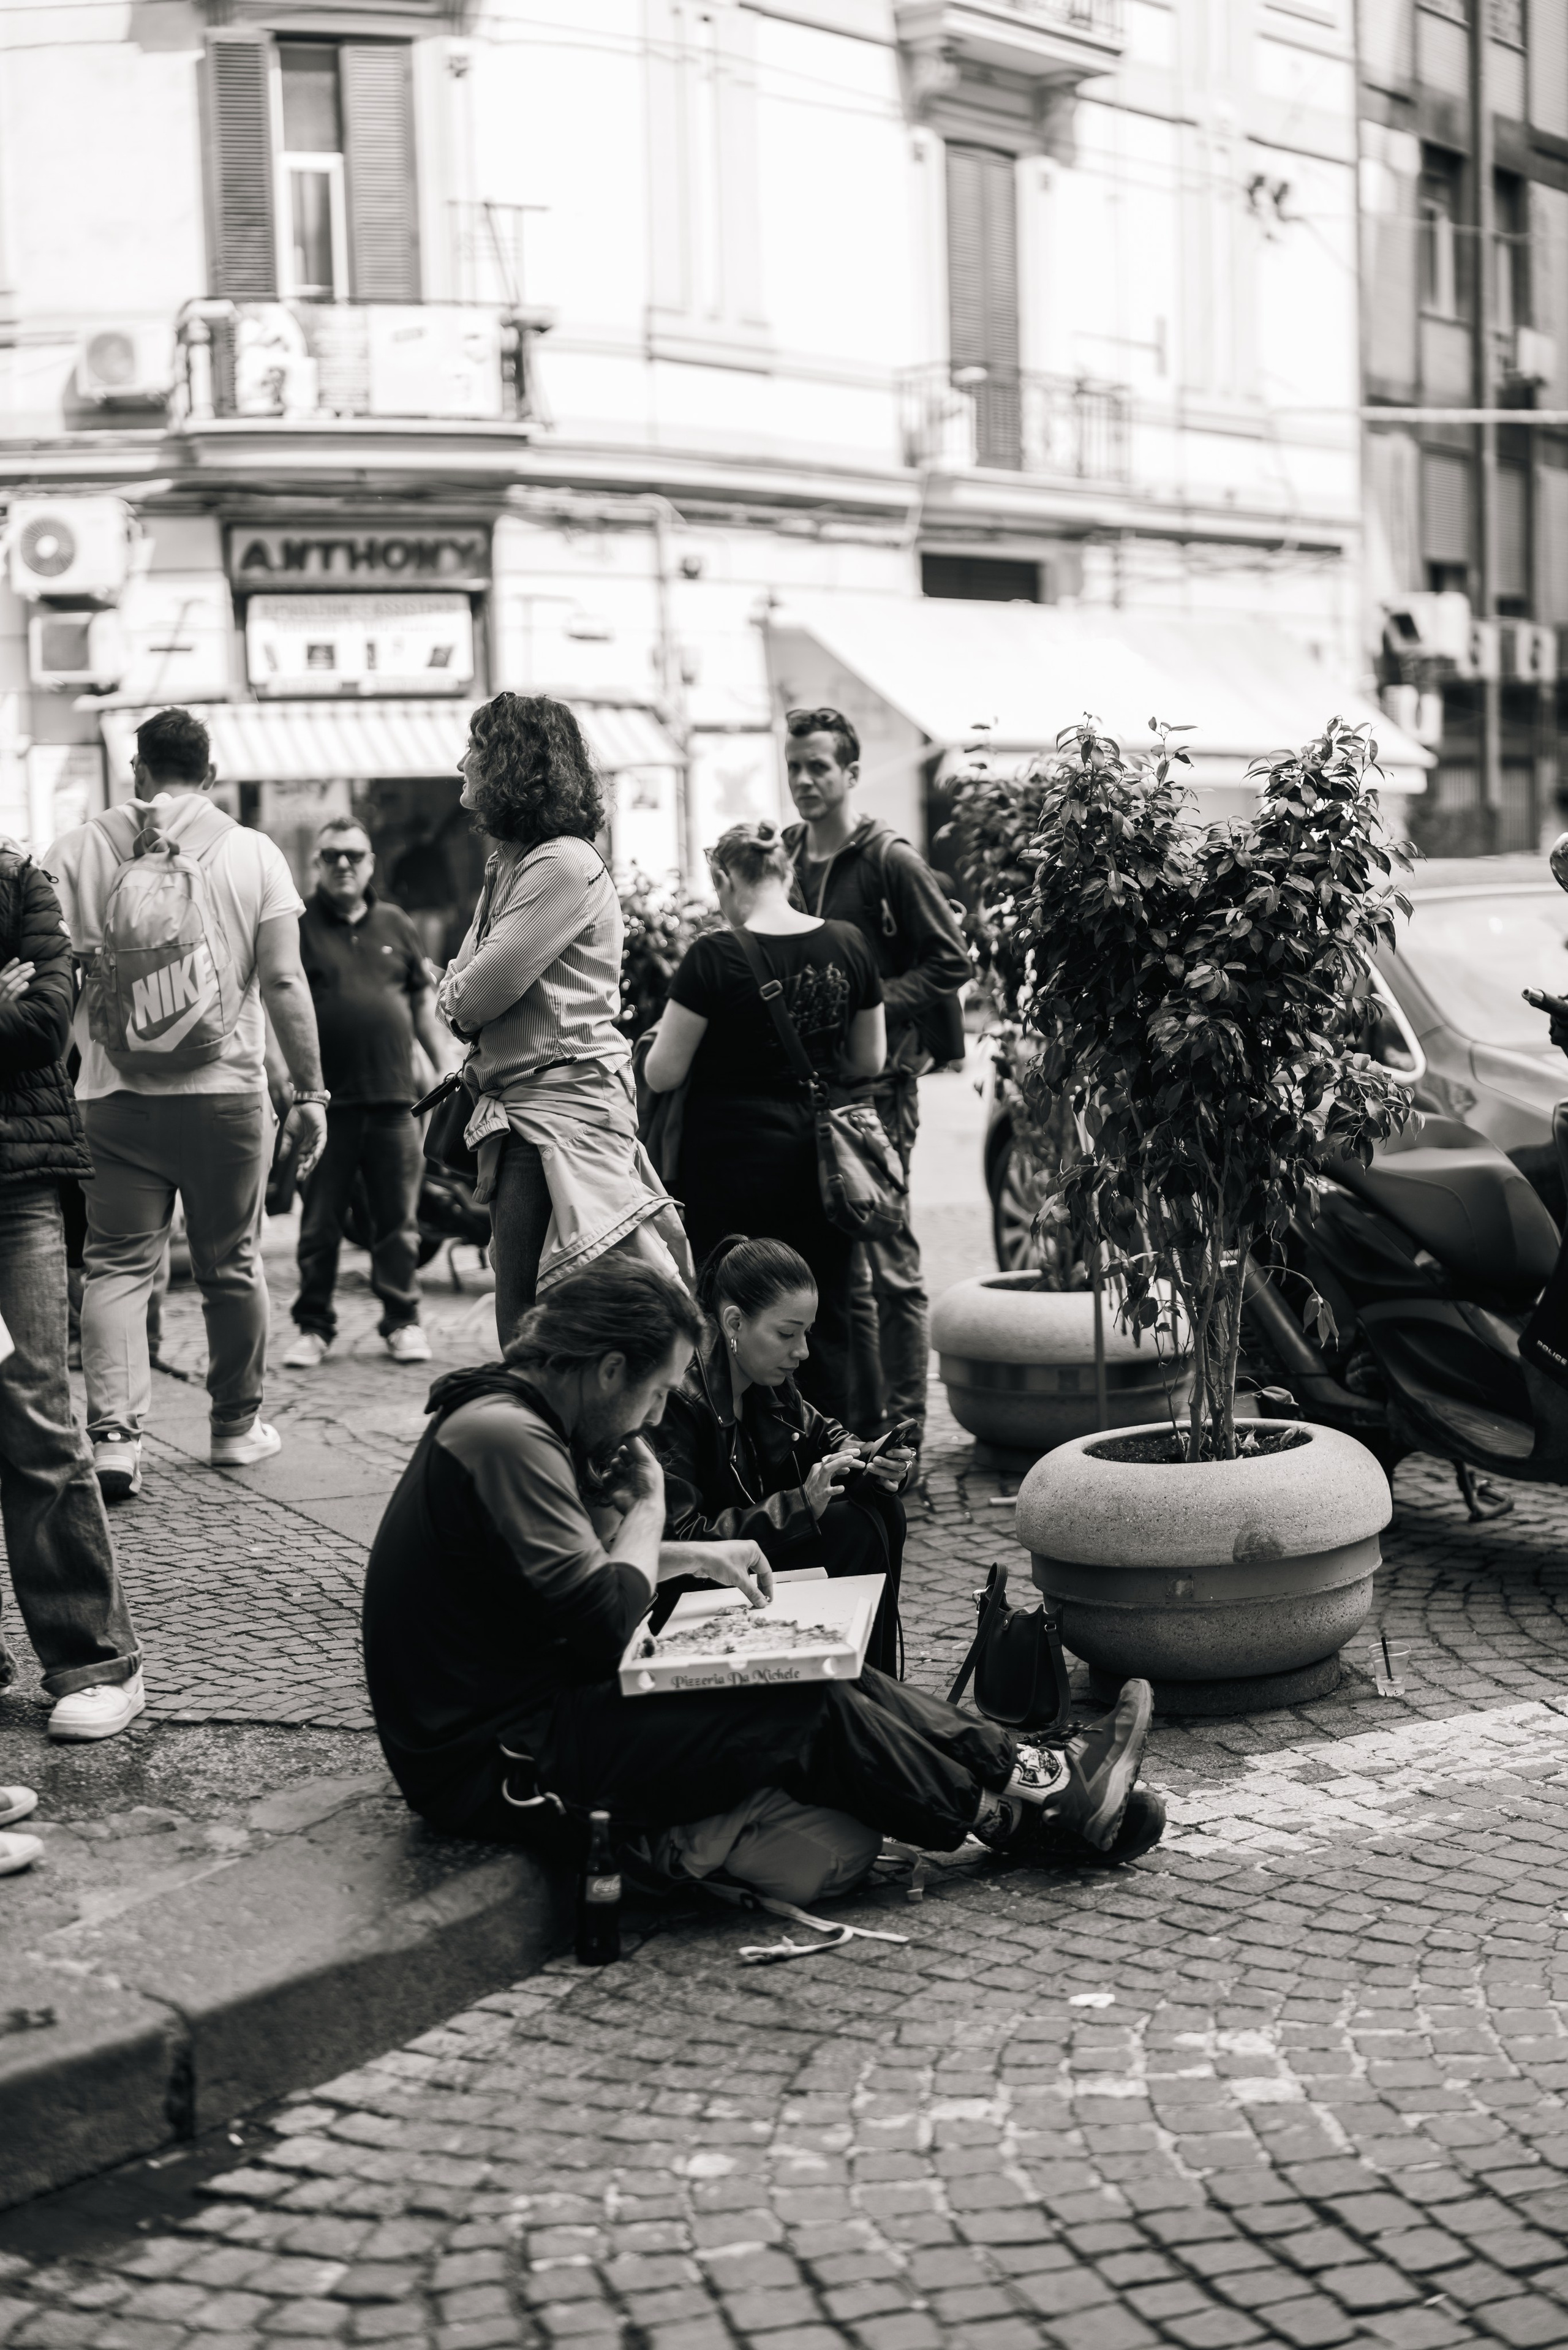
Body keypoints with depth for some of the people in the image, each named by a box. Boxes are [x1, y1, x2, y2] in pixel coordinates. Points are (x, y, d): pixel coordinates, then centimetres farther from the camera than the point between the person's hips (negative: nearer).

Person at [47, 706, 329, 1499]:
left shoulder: (78, 849, 2)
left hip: (114, 1093, 0)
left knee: (116, 1265, 3)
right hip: (226, 1088, 0)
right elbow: (284, 982, -3)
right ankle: (238, 1424, 26)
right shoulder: (253, 853, 0)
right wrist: (310, 1089, 3)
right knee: (230, 1266, 13)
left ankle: (115, 1433, -10)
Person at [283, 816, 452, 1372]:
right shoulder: (297, 927, 2)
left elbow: (423, 1003, 18)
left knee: (397, 1221, 7)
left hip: (393, 1096, 3)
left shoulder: (395, 925, 13)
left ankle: (402, 1321, 15)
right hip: (326, 1100, -3)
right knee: (319, 1223, 3)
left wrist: (448, 1071, 12)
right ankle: (313, 1327, 11)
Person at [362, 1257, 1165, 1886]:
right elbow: (605, 1625, -25)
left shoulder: (508, 1416, 10)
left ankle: (1026, 1769, 10)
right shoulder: (506, 1438, -23)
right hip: (496, 1769, -10)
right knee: (809, 1711, -10)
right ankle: (1027, 1815, 6)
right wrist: (647, 1505, -8)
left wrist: (694, 1558, 12)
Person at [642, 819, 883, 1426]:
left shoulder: (715, 956, -13)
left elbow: (662, 1075, -10)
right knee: (824, 1327, 11)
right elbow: (869, 1062, 10)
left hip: (736, 1157, -4)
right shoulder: (849, 946, 0)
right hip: (822, 1162, 4)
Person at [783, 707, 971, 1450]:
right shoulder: (785, 861, 13)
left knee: (888, 1257, -6)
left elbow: (950, 962, -7)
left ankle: (905, 1419, 0)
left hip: (876, 1078, -6)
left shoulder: (890, 861, -6)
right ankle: (858, 1415, 19)